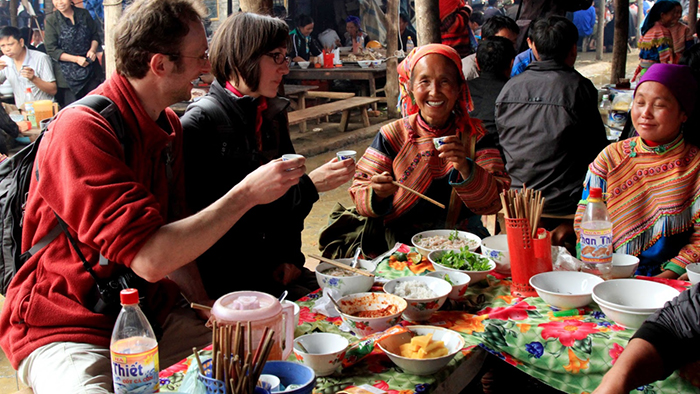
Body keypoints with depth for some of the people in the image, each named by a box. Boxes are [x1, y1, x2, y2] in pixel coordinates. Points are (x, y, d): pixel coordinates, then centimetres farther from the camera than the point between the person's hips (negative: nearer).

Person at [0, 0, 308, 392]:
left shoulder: (170, 128, 7)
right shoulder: (82, 131, -21)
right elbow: (150, 258, -29)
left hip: (154, 313, 7)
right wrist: (247, 193, -24)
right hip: (69, 331, -7)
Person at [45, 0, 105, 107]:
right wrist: (76, 59, -13)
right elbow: (51, 50, -5)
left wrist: (93, 50, -8)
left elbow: (95, 35, 14)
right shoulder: (51, 20, -3)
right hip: (68, 76, -3)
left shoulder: (84, 14, 5)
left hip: (91, 71, 3)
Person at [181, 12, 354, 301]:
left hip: (274, 265, 7)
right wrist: (309, 186, -23)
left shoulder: (273, 114, 11)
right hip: (224, 273, -7)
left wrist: (290, 256, 3)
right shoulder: (199, 124, -13)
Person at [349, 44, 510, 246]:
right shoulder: (391, 136, 3)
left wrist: (466, 168, -23)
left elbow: (494, 202, -5)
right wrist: (377, 194, -21)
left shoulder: (475, 136, 4)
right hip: (402, 246, 2)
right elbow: (360, 193, 2)